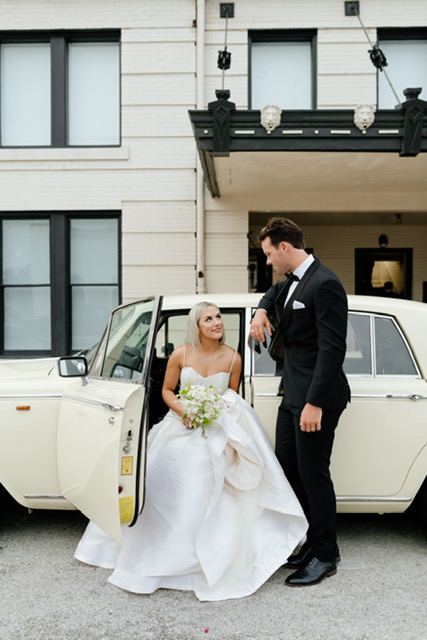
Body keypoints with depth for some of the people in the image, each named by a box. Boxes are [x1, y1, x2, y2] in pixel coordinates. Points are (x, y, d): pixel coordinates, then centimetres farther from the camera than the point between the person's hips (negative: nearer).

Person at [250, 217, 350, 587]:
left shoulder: (325, 285, -16)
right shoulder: (292, 282, 12)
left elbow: (333, 348, -21)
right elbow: (275, 293, 37)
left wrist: (315, 403, -23)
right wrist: (262, 311, 14)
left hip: (315, 398, -9)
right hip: (293, 396, 10)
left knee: (313, 474, 1)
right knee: (286, 470, 14)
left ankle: (325, 556, 19)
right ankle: (310, 542, 29)